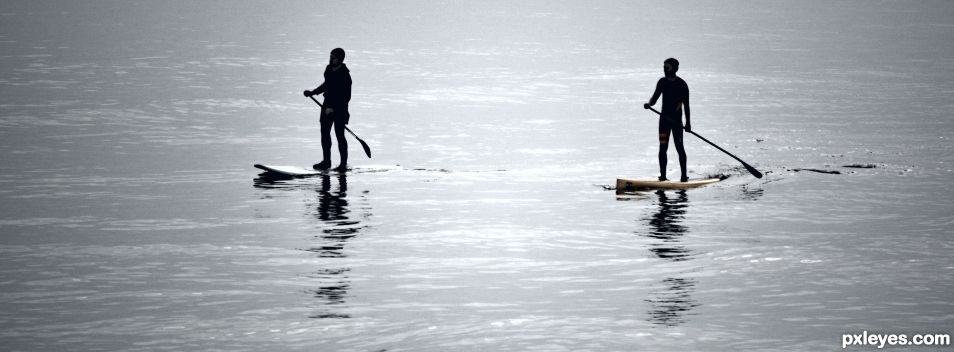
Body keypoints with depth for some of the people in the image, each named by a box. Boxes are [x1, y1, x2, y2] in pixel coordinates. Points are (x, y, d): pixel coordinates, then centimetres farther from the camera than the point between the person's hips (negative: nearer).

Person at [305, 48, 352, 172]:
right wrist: (313, 92, 18)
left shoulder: (345, 75, -20)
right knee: (324, 133, 11)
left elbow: (346, 97, -20)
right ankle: (326, 161, 22)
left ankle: (344, 164, 3)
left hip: (340, 108, -8)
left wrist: (333, 108, -24)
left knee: (339, 135, -4)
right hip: (328, 106, 8)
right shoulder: (329, 69, 4)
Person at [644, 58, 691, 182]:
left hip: (677, 120, -4)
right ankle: (662, 175, 2)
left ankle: (684, 175, 4)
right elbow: (655, 98, 8)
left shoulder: (682, 84, -5)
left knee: (679, 147, -3)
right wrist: (649, 104, -16)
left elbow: (686, 105, -3)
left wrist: (688, 123, -4)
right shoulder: (662, 82, 8)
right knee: (662, 148, -1)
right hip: (664, 119, 4)